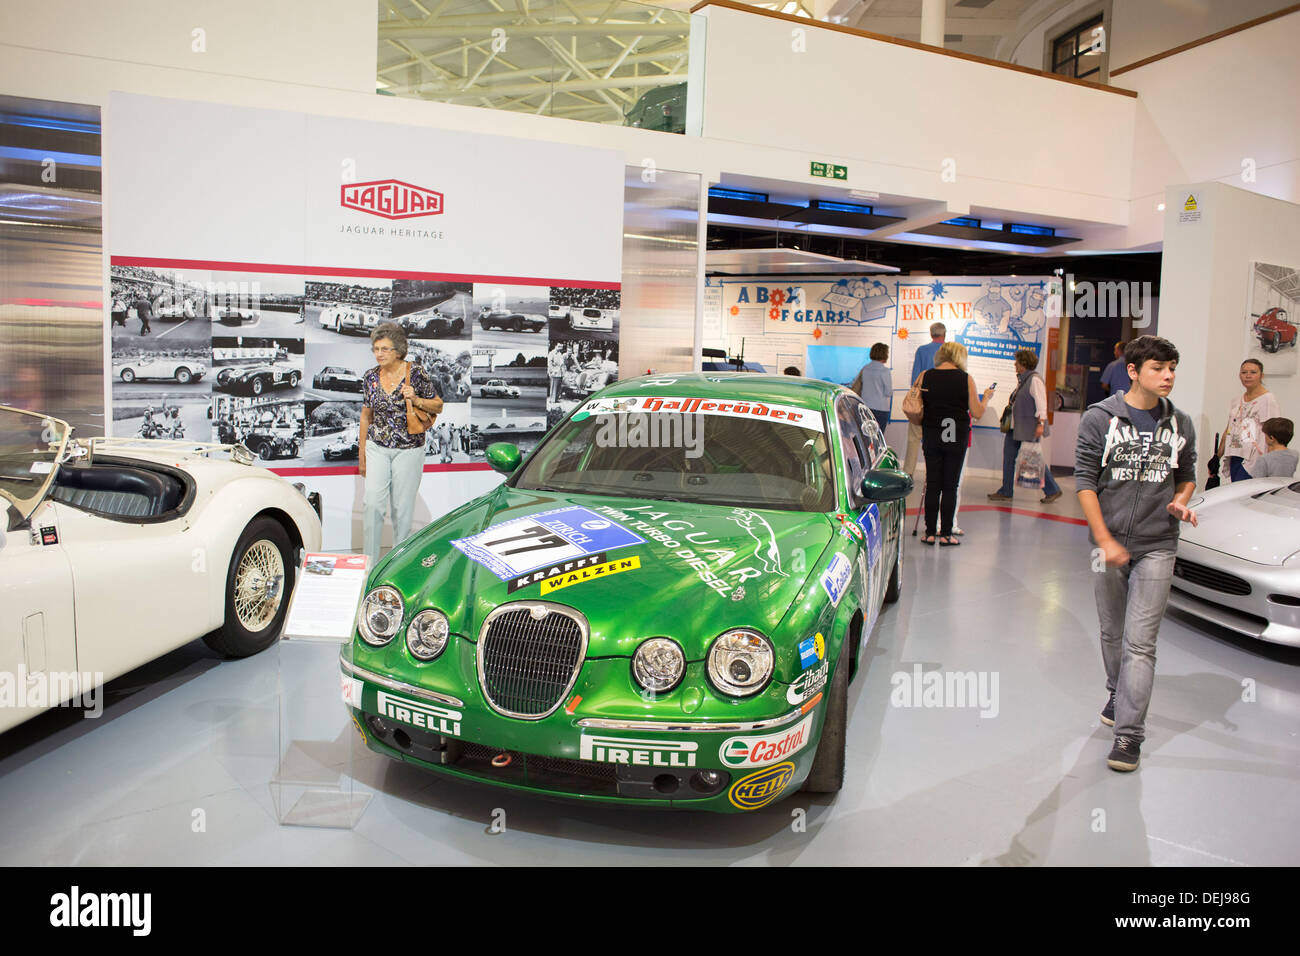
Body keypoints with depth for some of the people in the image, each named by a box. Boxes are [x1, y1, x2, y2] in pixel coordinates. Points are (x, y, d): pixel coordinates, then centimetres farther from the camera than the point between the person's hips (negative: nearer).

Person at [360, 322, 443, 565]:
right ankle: (369, 563, 4)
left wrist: (416, 400, -18)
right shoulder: (370, 377, 3)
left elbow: (438, 406, 1)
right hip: (377, 448, 3)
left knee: (402, 508, 4)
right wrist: (362, 453, 16)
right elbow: (366, 416, 13)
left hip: (409, 450, -2)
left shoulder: (416, 374, -7)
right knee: (373, 504, -5)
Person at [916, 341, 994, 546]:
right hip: (957, 438, -2)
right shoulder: (966, 379, -5)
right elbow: (977, 413, -3)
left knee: (932, 485, 8)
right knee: (950, 487, 5)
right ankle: (946, 534, 7)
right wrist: (986, 397, 13)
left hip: (931, 436, 2)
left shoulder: (925, 376, 0)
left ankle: (930, 532, 8)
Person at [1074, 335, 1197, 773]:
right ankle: (1118, 693, 39)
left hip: (1157, 545, 0)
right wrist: (1105, 541, -13)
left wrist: (1180, 502, -4)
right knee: (1112, 633, 14)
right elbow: (1085, 481, -5)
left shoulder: (1180, 424, 6)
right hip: (1109, 543, 0)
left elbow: (1187, 475, 20)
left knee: (1140, 642, -5)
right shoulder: (1099, 418, -3)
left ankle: (1129, 733, -3)